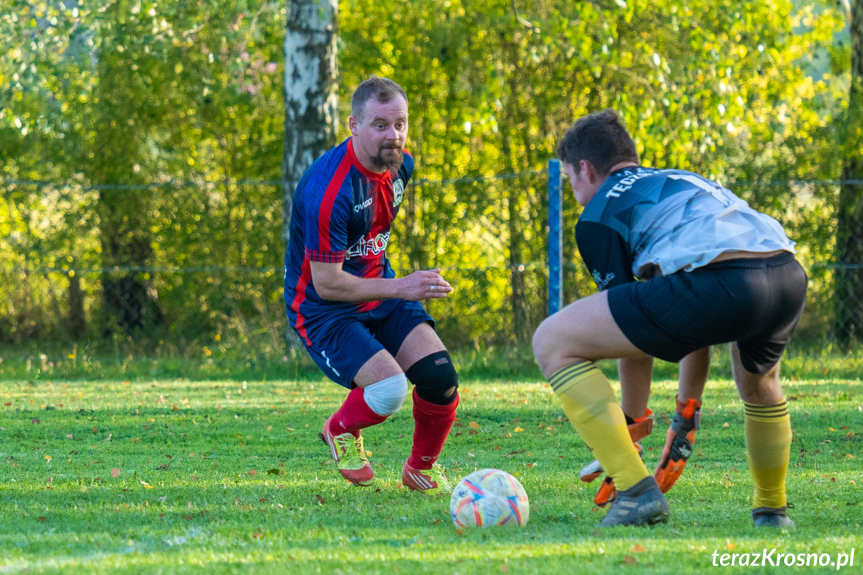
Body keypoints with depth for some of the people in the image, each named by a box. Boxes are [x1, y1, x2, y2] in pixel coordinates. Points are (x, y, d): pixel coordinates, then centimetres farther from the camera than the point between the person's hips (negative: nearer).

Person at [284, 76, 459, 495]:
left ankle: (421, 469, 15)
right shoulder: (329, 188, -28)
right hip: (322, 310, -7)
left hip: (378, 293, 7)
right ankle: (341, 430, 10)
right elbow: (326, 283, -25)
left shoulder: (400, 164, -2)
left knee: (440, 377, -12)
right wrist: (400, 288, -27)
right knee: (388, 389, -26)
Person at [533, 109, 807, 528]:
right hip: (790, 276, 7)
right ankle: (772, 509, 47)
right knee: (758, 379, 42)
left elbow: (634, 338, 15)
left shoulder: (599, 215, 17)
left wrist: (632, 419, 26)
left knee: (553, 343, 4)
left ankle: (637, 492, -2)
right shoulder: (683, 180, 38)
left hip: (718, 283, -7)